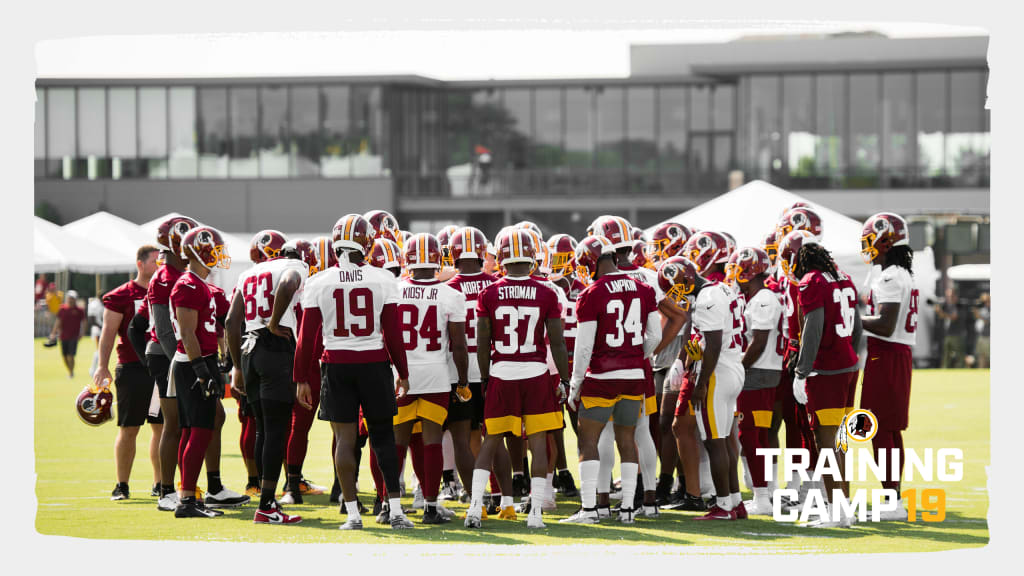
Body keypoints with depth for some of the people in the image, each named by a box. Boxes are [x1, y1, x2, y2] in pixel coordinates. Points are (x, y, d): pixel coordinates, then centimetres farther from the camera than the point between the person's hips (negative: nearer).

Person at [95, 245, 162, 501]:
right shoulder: (121, 296, -2)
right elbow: (109, 332, -4)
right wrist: (102, 366, -12)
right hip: (132, 368, -4)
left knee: (163, 427, 5)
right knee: (129, 429, -2)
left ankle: (160, 484, 13)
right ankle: (122, 485, 5)